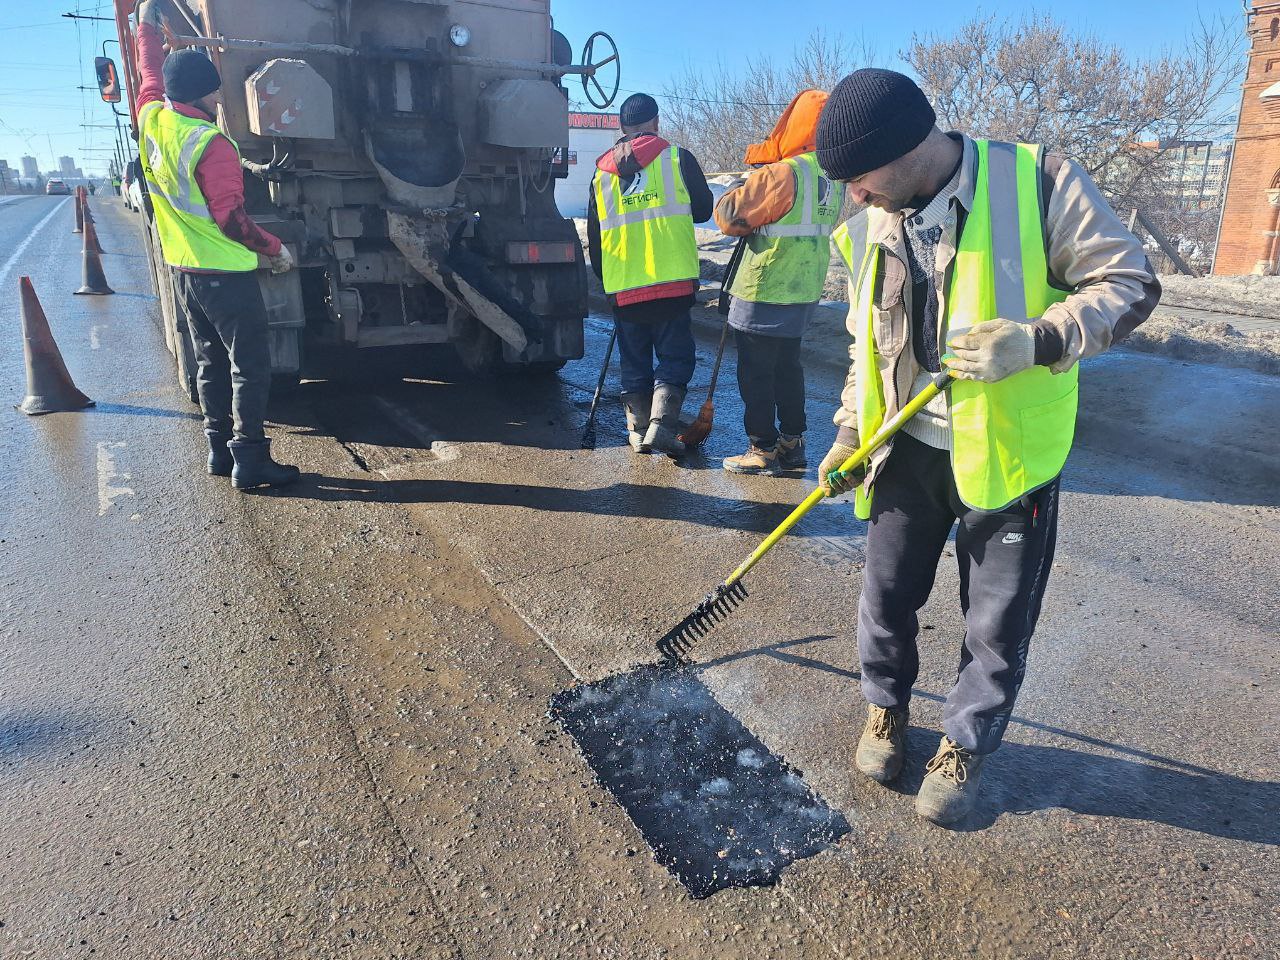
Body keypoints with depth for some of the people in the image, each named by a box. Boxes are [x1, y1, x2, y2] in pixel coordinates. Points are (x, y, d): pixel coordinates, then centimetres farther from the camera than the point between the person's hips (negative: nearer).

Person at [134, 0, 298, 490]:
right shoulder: (210, 144, -18)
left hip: (183, 270, 9)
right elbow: (231, 219, -20)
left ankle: (220, 450, 19)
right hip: (225, 273, -8)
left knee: (212, 362, 14)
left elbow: (150, 75, 26)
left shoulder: (151, 120, 5)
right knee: (251, 366, -5)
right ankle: (250, 460, -5)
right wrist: (275, 248, -6)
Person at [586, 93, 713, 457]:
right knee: (675, 357, 4)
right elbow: (703, 209, 9)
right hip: (672, 282, -3)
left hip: (622, 287, 3)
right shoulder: (677, 158, -1)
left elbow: (594, 235, 15)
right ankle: (662, 424, -11)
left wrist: (604, 277, 26)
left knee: (634, 363, 14)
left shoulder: (601, 172, 10)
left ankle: (638, 429, 11)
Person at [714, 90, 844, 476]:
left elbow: (730, 215, -15)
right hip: (805, 290, 8)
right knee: (787, 366, 18)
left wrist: (742, 189, 7)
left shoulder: (783, 174, -19)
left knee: (756, 372, 3)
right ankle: (792, 444, 24)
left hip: (764, 292, -8)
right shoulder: (834, 177, 6)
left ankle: (763, 450, 9)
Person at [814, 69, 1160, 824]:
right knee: (887, 596, 14)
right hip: (905, 449, 4)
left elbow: (1129, 284, -10)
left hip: (1008, 453, -3)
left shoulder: (1038, 181, -13)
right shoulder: (868, 225, 3)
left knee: (998, 626, 9)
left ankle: (967, 746, 32)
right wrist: (849, 432, 9)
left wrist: (1039, 342, -27)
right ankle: (888, 709, 40)